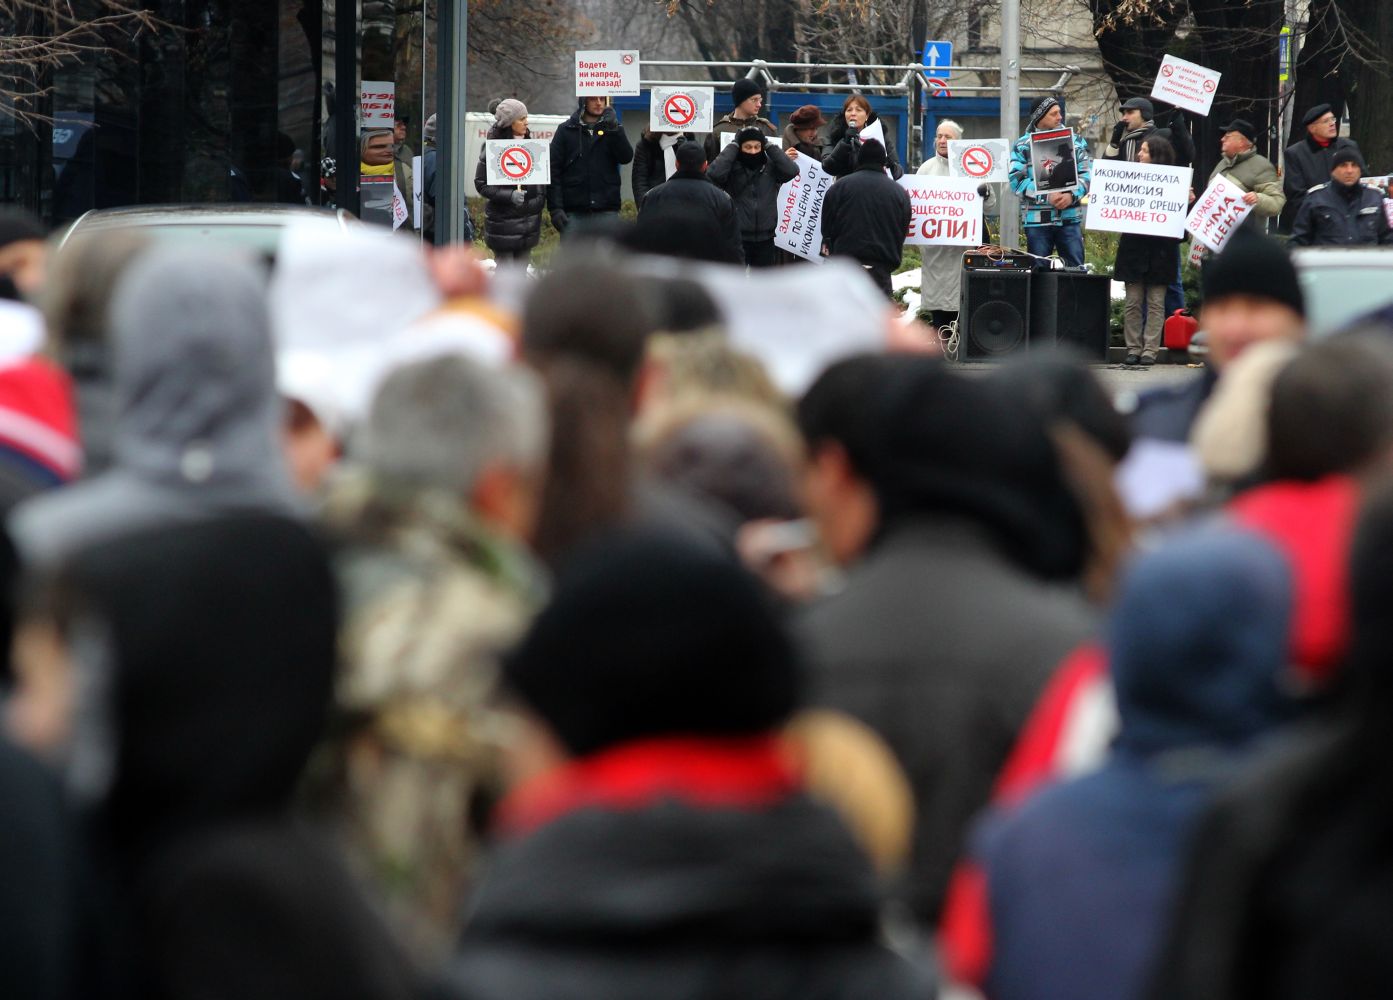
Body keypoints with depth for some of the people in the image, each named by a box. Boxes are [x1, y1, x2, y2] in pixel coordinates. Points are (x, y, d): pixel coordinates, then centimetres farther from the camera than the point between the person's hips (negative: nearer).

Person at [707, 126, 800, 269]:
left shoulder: (770, 168, 0)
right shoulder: (732, 168, -6)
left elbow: (792, 171, -15)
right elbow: (714, 173, -25)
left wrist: (769, 146, -10)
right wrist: (733, 146, -15)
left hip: (765, 239, 3)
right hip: (737, 238, -3)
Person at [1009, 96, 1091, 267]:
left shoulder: (1075, 141, 10)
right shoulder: (1023, 146, 3)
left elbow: (1086, 174, 3)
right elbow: (1017, 181, -6)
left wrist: (1072, 195, -15)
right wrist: (1046, 196, -17)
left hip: (1069, 217, 1)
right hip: (1037, 219, -1)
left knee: (1076, 268, -1)